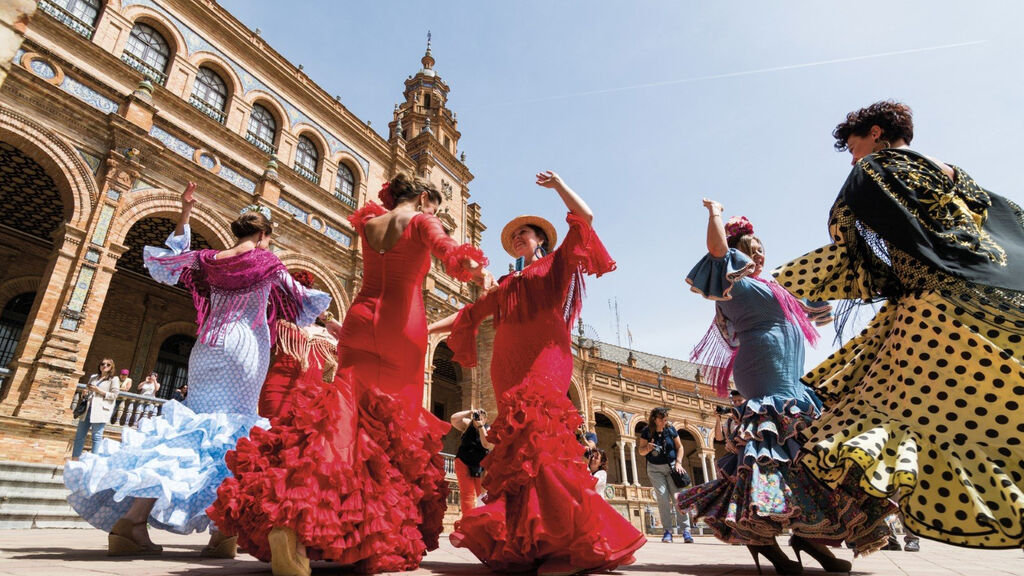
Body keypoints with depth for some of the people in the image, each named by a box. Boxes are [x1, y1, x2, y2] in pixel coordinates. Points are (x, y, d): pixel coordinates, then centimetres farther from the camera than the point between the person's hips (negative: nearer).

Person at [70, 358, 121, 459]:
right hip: (88, 408, 6)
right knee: (80, 434, 6)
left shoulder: (114, 379, 3)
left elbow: (114, 395, -4)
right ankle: (74, 459, 12)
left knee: (96, 436, -6)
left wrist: (99, 391, -12)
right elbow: (88, 388, 29)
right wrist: (87, 391, 6)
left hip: (101, 410, -6)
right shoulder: (93, 377, 20)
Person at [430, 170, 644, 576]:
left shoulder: (556, 264, 18)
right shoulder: (508, 285, 30)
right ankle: (520, 542, -4)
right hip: (509, 366, 5)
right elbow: (470, 313, 29)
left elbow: (584, 218, 7)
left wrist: (557, 184, 13)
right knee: (518, 443, -5)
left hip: (543, 358, -5)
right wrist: (428, 328, 23)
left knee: (535, 435, -24)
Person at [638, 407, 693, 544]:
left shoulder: (671, 429, -1)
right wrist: (647, 449, -23)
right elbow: (640, 451, -1)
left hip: (671, 466, 1)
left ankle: (686, 530, -4)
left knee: (678, 497, -9)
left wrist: (678, 462, -6)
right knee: (662, 497, -12)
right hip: (655, 468, -1)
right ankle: (667, 530, -3)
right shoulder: (647, 432, -6)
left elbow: (679, 447, 6)